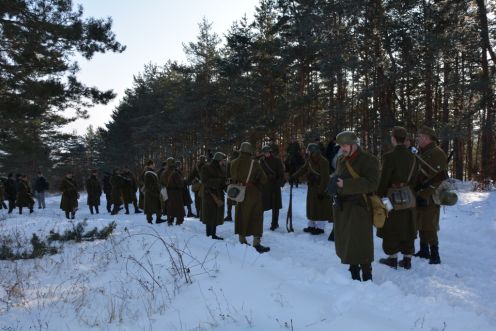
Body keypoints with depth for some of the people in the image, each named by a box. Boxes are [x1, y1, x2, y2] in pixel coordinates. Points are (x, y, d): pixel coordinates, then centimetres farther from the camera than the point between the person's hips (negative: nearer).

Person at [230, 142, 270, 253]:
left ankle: (242, 241, 22)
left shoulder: (234, 163, -1)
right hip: (253, 195, -5)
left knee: (241, 217, 15)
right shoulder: (254, 163, -15)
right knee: (256, 218, 1)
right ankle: (256, 243, -2)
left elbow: (233, 178, 8)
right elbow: (263, 179, -9)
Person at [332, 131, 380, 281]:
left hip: (359, 208, -7)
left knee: (361, 244, -4)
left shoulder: (369, 160, -10)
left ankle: (366, 277, 10)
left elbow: (372, 184, -19)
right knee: (345, 242, 13)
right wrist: (334, 183, 1)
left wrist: (345, 184, -23)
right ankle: (353, 272, 29)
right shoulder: (342, 159, 12)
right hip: (342, 207, 7)